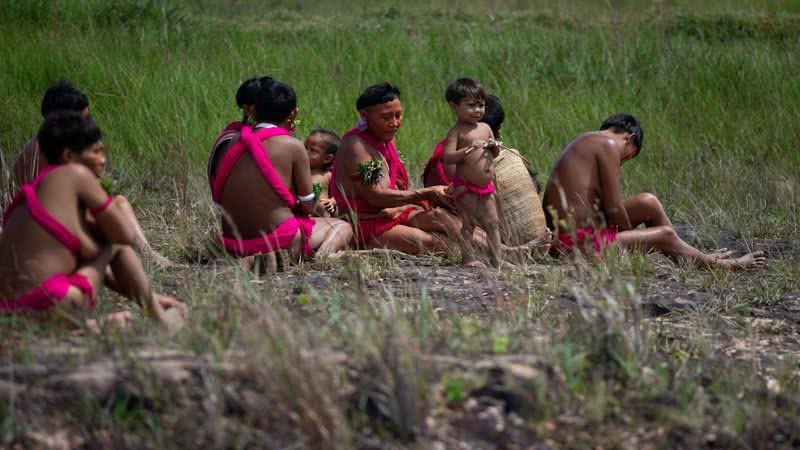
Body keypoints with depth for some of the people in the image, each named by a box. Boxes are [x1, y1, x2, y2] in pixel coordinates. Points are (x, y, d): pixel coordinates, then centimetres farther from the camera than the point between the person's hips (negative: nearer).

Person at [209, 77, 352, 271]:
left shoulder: (231, 144, 6)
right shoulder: (293, 146, -8)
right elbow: (308, 206, -3)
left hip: (233, 245, 5)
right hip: (279, 239, -5)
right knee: (342, 227, 21)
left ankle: (254, 260, 4)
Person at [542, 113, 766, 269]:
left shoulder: (586, 142, 19)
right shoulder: (609, 144, -11)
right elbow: (614, 209, -13)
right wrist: (633, 239, 2)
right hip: (581, 241, -9)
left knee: (648, 202, 17)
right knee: (665, 235, 3)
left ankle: (698, 257, 27)